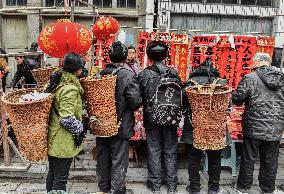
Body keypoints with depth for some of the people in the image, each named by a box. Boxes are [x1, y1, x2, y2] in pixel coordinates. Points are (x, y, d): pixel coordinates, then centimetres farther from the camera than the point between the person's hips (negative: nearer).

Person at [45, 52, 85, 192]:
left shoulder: (55, 81, 4)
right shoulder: (70, 88, -23)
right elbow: (68, 119, -27)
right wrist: (80, 129, -10)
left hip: (52, 138, 9)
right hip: (63, 142, -9)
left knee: (52, 174, 23)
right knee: (60, 178, 5)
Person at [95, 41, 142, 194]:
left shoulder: (100, 74, -3)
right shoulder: (128, 75, -17)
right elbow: (136, 101, -20)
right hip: (120, 125, -5)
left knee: (103, 156, 19)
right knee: (119, 160, 9)